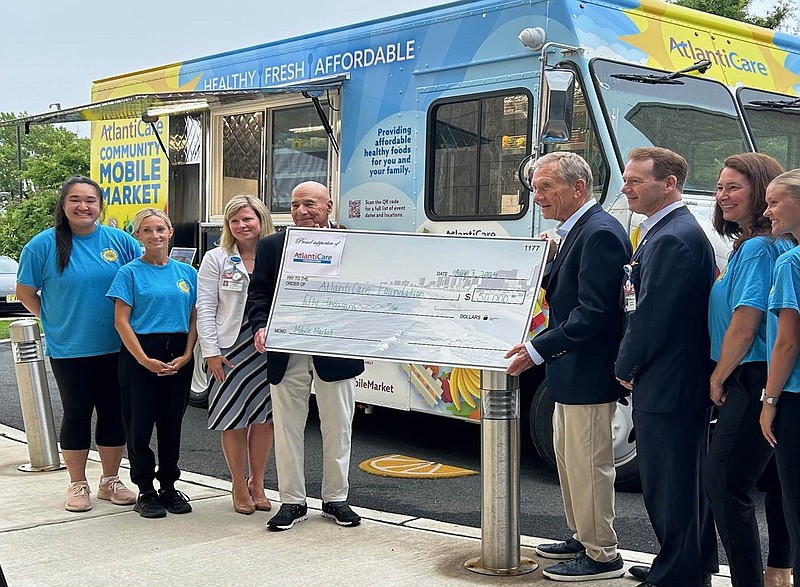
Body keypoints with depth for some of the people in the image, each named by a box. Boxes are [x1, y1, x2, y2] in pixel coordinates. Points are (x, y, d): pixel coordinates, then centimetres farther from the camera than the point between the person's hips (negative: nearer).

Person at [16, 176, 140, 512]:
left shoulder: (120, 241, 0)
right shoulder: (45, 244, -4)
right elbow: (25, 293, 3)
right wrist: (53, 320, -1)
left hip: (116, 347, 2)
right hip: (68, 349, -2)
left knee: (114, 413, 9)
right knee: (77, 414, 6)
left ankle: (110, 480, 24)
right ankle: (78, 485, 19)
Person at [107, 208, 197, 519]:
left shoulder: (187, 272, 9)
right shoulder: (130, 273, -2)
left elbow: (195, 318, 9)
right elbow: (121, 321, -6)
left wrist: (186, 355, -5)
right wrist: (145, 360, -14)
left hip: (178, 356, 3)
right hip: (140, 355, -3)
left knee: (172, 422, 9)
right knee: (140, 423, 0)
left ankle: (168, 486, 20)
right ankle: (145, 491, 11)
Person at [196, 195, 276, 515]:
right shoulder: (216, 259, 4)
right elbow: (205, 308, 0)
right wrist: (211, 351, -7)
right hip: (230, 348, -1)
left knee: (265, 417, 7)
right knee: (233, 419, 3)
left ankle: (257, 483, 22)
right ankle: (239, 488, 16)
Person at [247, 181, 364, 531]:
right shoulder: (271, 246, 7)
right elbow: (258, 292, 6)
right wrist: (260, 326, -12)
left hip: (335, 352, -1)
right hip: (286, 351, 1)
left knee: (338, 427, 8)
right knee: (287, 427, 6)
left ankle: (335, 498, 23)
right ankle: (292, 501, 17)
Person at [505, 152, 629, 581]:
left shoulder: (600, 233, -19)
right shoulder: (578, 231, 13)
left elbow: (593, 312, -25)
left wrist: (537, 350, -25)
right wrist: (552, 261, 1)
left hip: (588, 374, -11)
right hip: (572, 372, 11)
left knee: (587, 465, -1)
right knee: (569, 458, 20)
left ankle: (602, 556, 12)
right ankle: (582, 538, 34)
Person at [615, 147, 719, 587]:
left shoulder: (672, 239, -20)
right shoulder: (670, 231, 14)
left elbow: (652, 315, -20)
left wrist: (625, 367, -7)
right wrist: (631, 365, 12)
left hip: (666, 386, -11)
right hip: (687, 382, 11)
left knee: (668, 484, -1)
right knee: (688, 477, 20)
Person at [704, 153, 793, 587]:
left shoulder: (758, 247, -16)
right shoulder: (757, 245, 15)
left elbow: (745, 321, -19)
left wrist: (718, 378, -8)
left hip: (754, 382, -11)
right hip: (771, 382, 11)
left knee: (725, 481, -10)